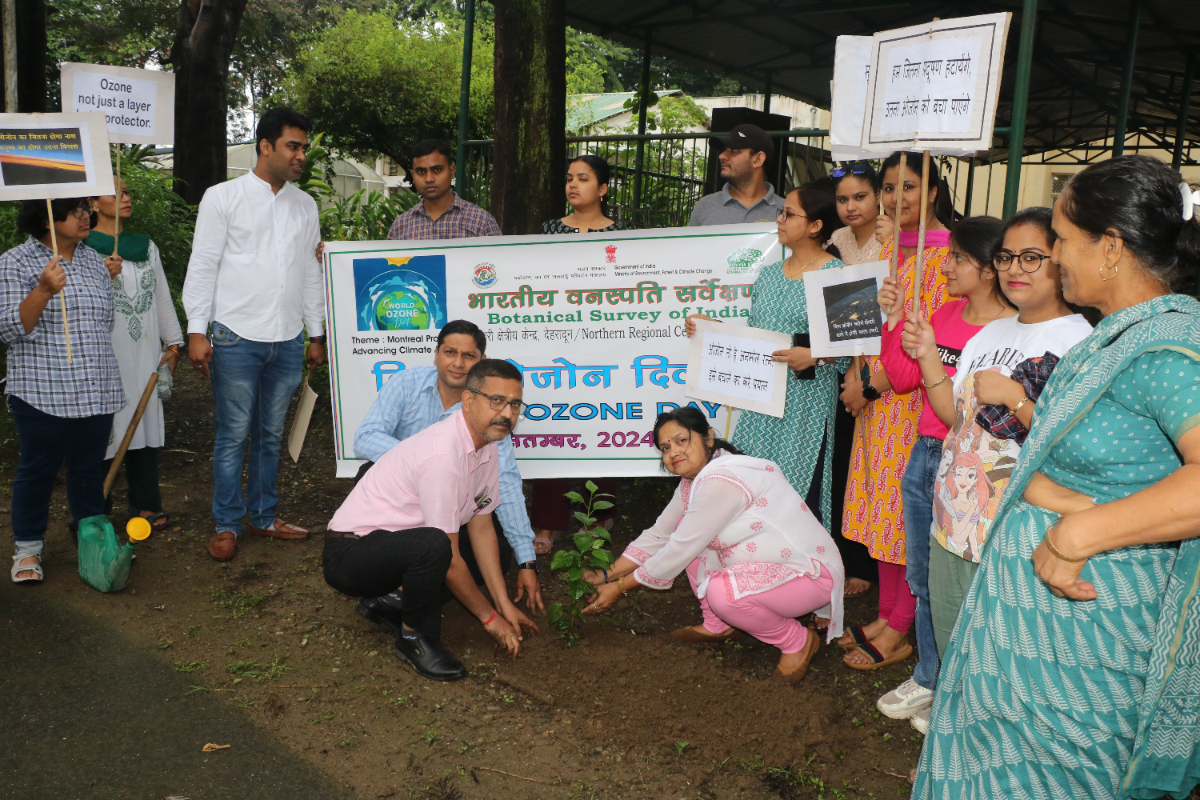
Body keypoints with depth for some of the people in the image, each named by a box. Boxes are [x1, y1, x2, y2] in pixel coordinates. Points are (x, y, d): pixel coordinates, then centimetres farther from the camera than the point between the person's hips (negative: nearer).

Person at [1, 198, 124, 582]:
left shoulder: (94, 260, 13)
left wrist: (109, 279, 14)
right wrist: (44, 290, -24)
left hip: (96, 389, 5)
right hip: (43, 392, -5)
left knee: (89, 466, 13)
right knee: (38, 468, 4)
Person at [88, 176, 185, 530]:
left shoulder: (146, 246, 15)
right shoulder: (84, 248, -3)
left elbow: (162, 297, 18)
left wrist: (173, 343, 15)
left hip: (146, 354, 5)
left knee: (146, 425, 9)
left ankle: (145, 504, 21)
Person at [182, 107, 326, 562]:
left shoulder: (305, 205, 13)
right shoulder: (223, 197, 0)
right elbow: (202, 266, -2)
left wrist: (316, 335, 15)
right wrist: (196, 331, -8)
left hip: (288, 340, 4)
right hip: (237, 337, -4)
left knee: (271, 434, 12)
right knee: (233, 435, 1)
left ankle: (264, 516, 24)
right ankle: (226, 526, 13)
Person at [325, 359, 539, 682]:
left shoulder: (487, 446, 0)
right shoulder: (442, 455, -28)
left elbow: (481, 527, 6)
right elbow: (448, 555, -23)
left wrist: (504, 604, 4)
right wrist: (489, 617, -12)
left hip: (394, 543, 9)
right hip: (349, 555, -9)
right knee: (433, 545, -37)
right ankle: (414, 638, -11)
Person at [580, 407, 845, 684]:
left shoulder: (720, 481, -26)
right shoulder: (693, 479, 5)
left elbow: (678, 552, -22)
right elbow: (659, 534, 12)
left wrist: (620, 588, -11)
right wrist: (607, 575, 7)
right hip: (764, 565, 10)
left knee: (722, 592, -34)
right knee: (686, 529, 5)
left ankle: (799, 642, -6)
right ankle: (718, 627, 15)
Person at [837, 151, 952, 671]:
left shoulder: (943, 252, -12)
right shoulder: (890, 247, 14)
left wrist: (871, 385, -13)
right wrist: (860, 379, 3)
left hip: (917, 398, -8)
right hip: (878, 398, 8)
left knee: (908, 509, -1)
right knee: (880, 505, 12)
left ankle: (900, 633, 11)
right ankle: (886, 615, 24)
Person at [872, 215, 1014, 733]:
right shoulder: (946, 314, 8)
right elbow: (902, 378, 11)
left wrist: (930, 359, -23)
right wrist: (895, 318, 2)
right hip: (924, 456, 8)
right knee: (923, 580, 19)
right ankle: (927, 679, 37)